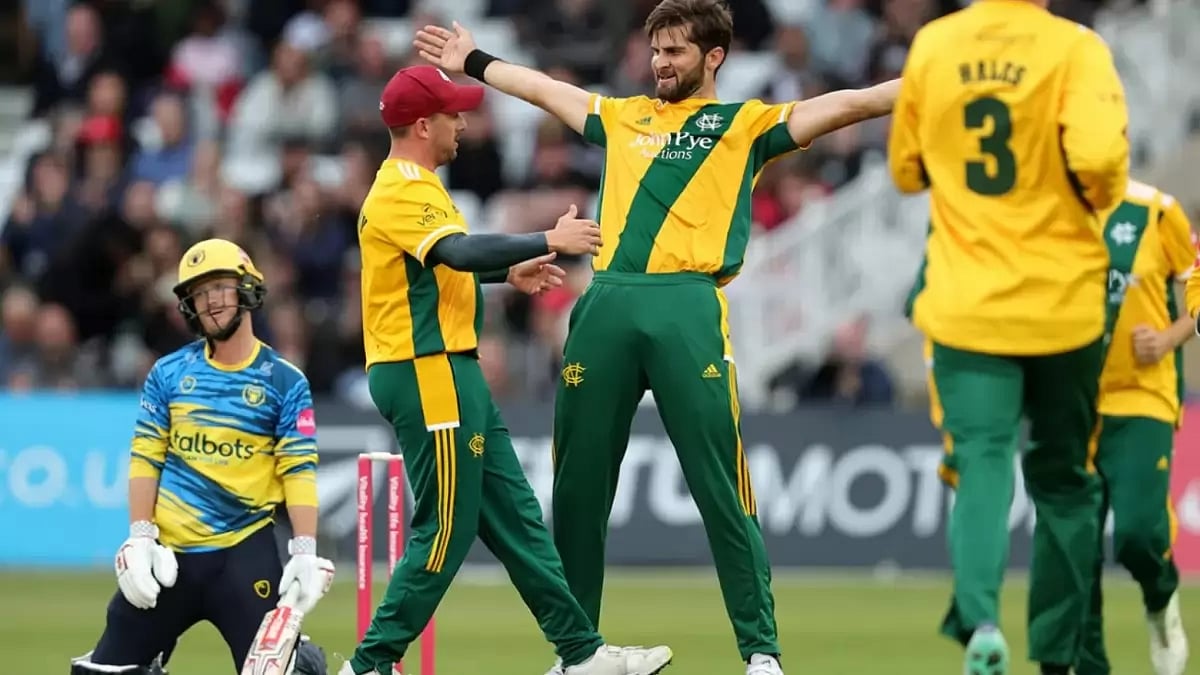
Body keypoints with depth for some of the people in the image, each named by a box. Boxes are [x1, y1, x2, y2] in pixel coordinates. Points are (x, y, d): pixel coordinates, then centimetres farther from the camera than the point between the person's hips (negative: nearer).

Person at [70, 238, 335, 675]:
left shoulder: (284, 382, 1)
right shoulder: (169, 374, 7)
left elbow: (299, 470, -4)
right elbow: (145, 458, 6)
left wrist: (305, 552, -13)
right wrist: (140, 539, -4)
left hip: (245, 552, -2)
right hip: (169, 553, 3)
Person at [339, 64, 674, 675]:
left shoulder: (412, 186, 17)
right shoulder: (401, 193, -16)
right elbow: (461, 250, -31)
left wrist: (508, 271, 26)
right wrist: (549, 242, -30)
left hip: (449, 373, 11)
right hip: (429, 374, -11)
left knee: (514, 518, 11)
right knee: (446, 529, -7)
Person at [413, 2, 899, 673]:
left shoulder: (745, 124, 11)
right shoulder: (626, 116, 24)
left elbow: (842, 106, 2)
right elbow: (545, 89, 38)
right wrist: (474, 62, 48)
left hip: (689, 308, -5)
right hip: (607, 306, 5)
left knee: (721, 488, -8)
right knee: (579, 485, 7)